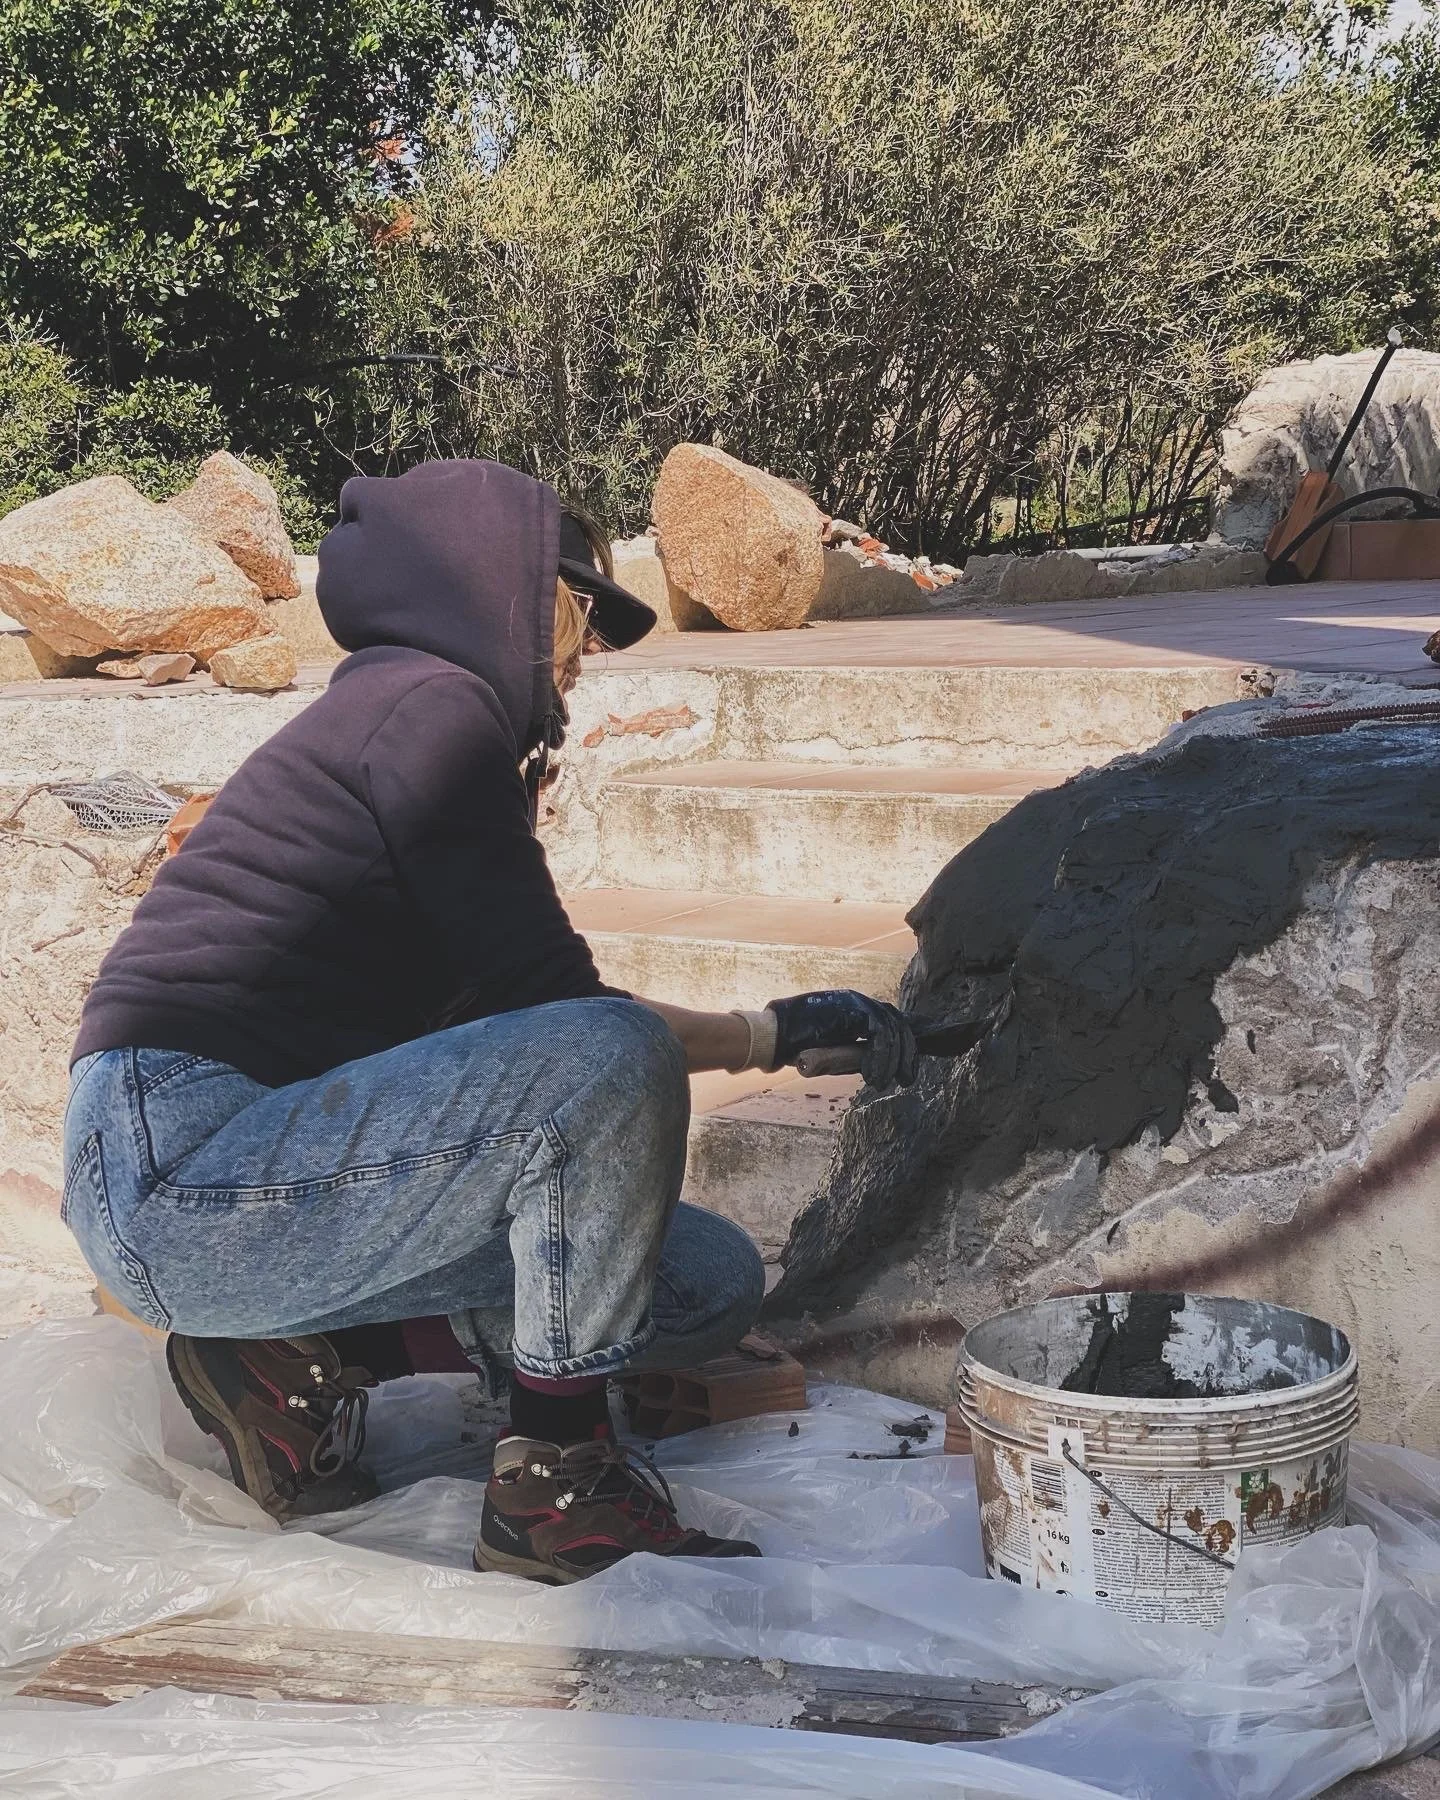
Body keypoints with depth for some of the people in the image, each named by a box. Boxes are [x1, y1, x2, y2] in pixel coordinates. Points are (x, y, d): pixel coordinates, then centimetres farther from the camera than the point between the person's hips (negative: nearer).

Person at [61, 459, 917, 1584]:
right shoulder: (426, 703, -10)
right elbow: (556, 1001, -13)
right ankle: (557, 1491, -14)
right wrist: (772, 1035, -1)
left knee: (711, 1284, 7)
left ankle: (301, 1355, 6)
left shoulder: (418, 709, 20)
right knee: (612, 1063, -29)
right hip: (180, 1164, -10)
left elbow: (501, 1016, 19)